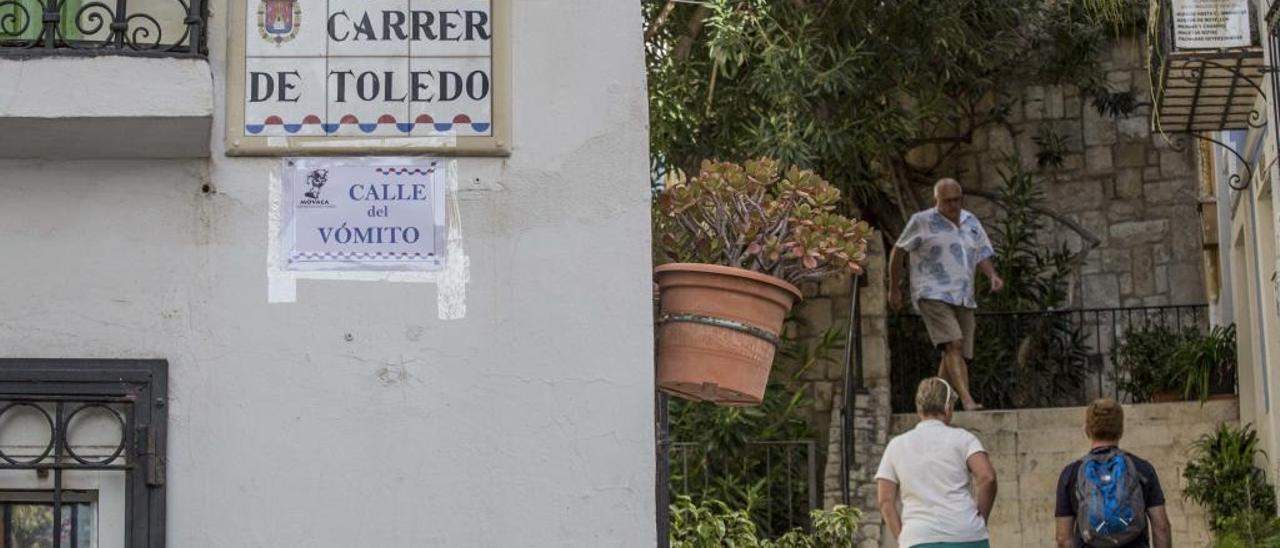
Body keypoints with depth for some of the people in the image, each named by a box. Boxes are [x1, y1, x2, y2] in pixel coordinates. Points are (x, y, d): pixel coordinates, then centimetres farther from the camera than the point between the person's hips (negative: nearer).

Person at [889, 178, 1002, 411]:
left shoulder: (971, 223, 15)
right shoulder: (922, 222, 0)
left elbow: (982, 255, 17)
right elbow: (898, 252, 8)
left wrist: (993, 275, -5)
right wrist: (894, 289, 10)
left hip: (964, 299, 6)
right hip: (933, 295, -6)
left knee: (957, 354, 5)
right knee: (953, 343, -24)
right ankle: (967, 400, -35)